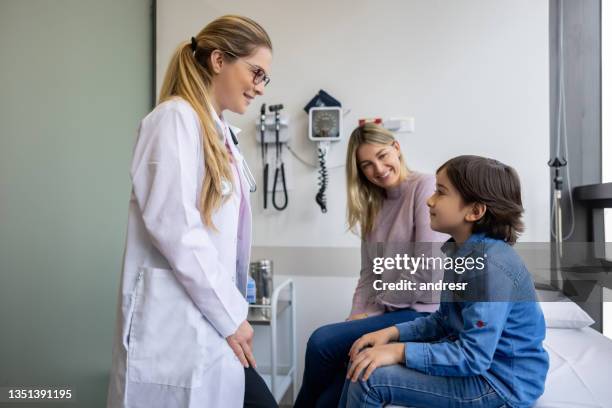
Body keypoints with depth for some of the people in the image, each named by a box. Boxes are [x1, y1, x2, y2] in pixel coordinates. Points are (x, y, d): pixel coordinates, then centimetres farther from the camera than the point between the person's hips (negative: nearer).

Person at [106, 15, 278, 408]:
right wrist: (231, 316, -14)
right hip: (179, 324, -8)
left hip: (210, 321, 8)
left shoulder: (220, 132, 14)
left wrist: (232, 312, 15)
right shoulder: (176, 118, -11)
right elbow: (175, 228, -20)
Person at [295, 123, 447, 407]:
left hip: (422, 312, -6)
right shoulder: (372, 205, 14)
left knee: (322, 342, -17)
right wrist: (355, 316, -6)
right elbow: (368, 274, 10)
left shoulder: (425, 187, -9)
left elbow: (428, 271, -16)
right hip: (387, 313, 6)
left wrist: (375, 309, -9)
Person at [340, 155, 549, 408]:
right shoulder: (460, 250, 4)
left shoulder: (489, 265, -26)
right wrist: (393, 333, -1)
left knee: (370, 378, -18)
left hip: (501, 381, -9)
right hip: (470, 356, 9)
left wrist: (400, 352, -26)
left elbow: (473, 357, -28)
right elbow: (443, 320, 12)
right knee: (366, 356, 8)